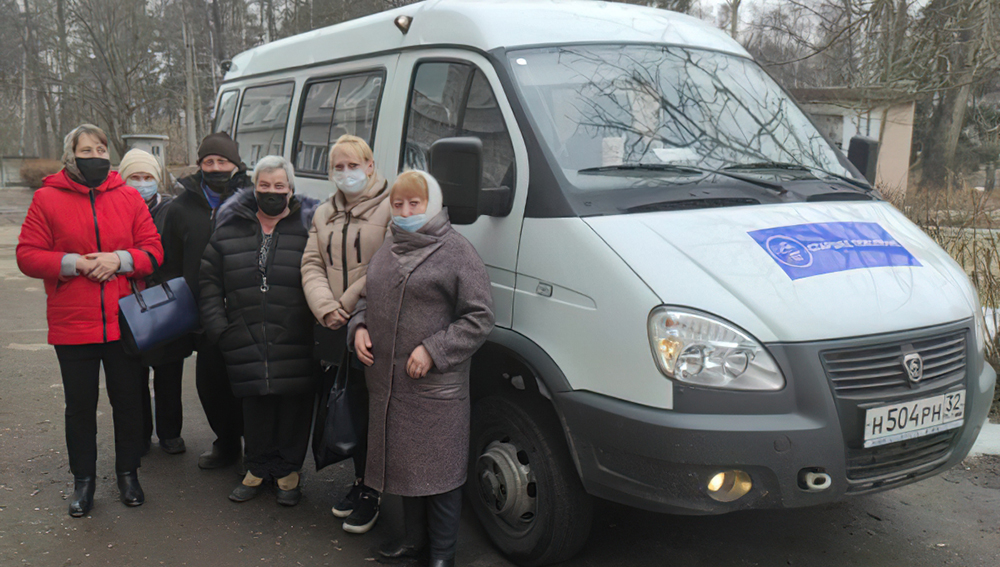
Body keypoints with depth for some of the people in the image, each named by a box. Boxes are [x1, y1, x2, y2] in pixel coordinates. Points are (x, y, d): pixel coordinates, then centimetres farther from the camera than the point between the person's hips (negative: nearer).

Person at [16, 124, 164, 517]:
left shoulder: (129, 198, 5)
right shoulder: (47, 199, 0)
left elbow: (153, 250, 3)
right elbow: (27, 256, -3)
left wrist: (119, 259, -15)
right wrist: (74, 263, -16)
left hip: (123, 322, 1)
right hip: (72, 326, -1)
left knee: (127, 401, 11)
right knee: (80, 406, 9)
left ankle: (128, 473, 28)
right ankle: (83, 480, 24)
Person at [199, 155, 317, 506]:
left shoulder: (307, 231, 2)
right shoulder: (229, 233, 9)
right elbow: (209, 283, 13)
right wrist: (218, 327, 4)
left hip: (294, 344, -2)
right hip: (247, 342, 2)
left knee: (293, 405, 5)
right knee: (255, 405, 10)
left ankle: (287, 469, 24)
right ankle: (258, 467, 29)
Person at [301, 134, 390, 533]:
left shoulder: (391, 209, -4)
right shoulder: (324, 215, 18)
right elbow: (311, 265, 9)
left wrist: (349, 305, -13)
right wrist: (326, 308, -8)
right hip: (335, 330, 6)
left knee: (372, 411, 0)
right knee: (351, 408, 12)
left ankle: (371, 493, 12)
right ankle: (360, 482, 27)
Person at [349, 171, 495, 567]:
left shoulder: (457, 252, -7)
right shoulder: (387, 251, 14)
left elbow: (479, 318, -10)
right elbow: (368, 300, 25)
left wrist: (434, 350, -17)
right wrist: (359, 328, 4)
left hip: (437, 387, -6)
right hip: (388, 382, 7)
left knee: (440, 469, 2)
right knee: (405, 463, 17)